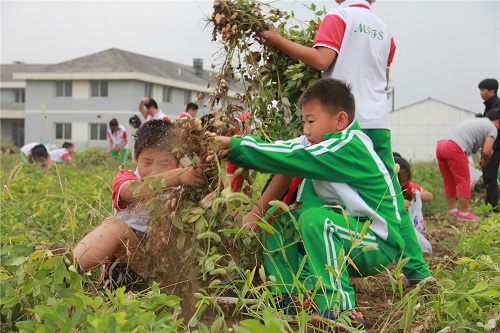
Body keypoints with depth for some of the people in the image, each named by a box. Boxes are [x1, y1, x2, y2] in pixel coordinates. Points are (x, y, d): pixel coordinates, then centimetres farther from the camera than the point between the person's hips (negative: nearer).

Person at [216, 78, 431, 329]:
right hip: (348, 231, 9)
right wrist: (257, 211, -15)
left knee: (315, 218, -33)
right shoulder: (323, 142, 2)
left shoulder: (349, 148, -24)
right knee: (276, 218, 3)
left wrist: (234, 146, -29)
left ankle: (339, 309, -26)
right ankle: (290, 296, 2)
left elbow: (293, 158, -31)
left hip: (379, 246, -9)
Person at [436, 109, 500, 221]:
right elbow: (486, 152, -1)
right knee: (463, 181, 2)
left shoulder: (474, 120, 30)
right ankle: (464, 212, 7)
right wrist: (483, 163, 18)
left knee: (449, 181, 18)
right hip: (454, 148, -8)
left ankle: (452, 209, 28)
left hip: (440, 145, 8)